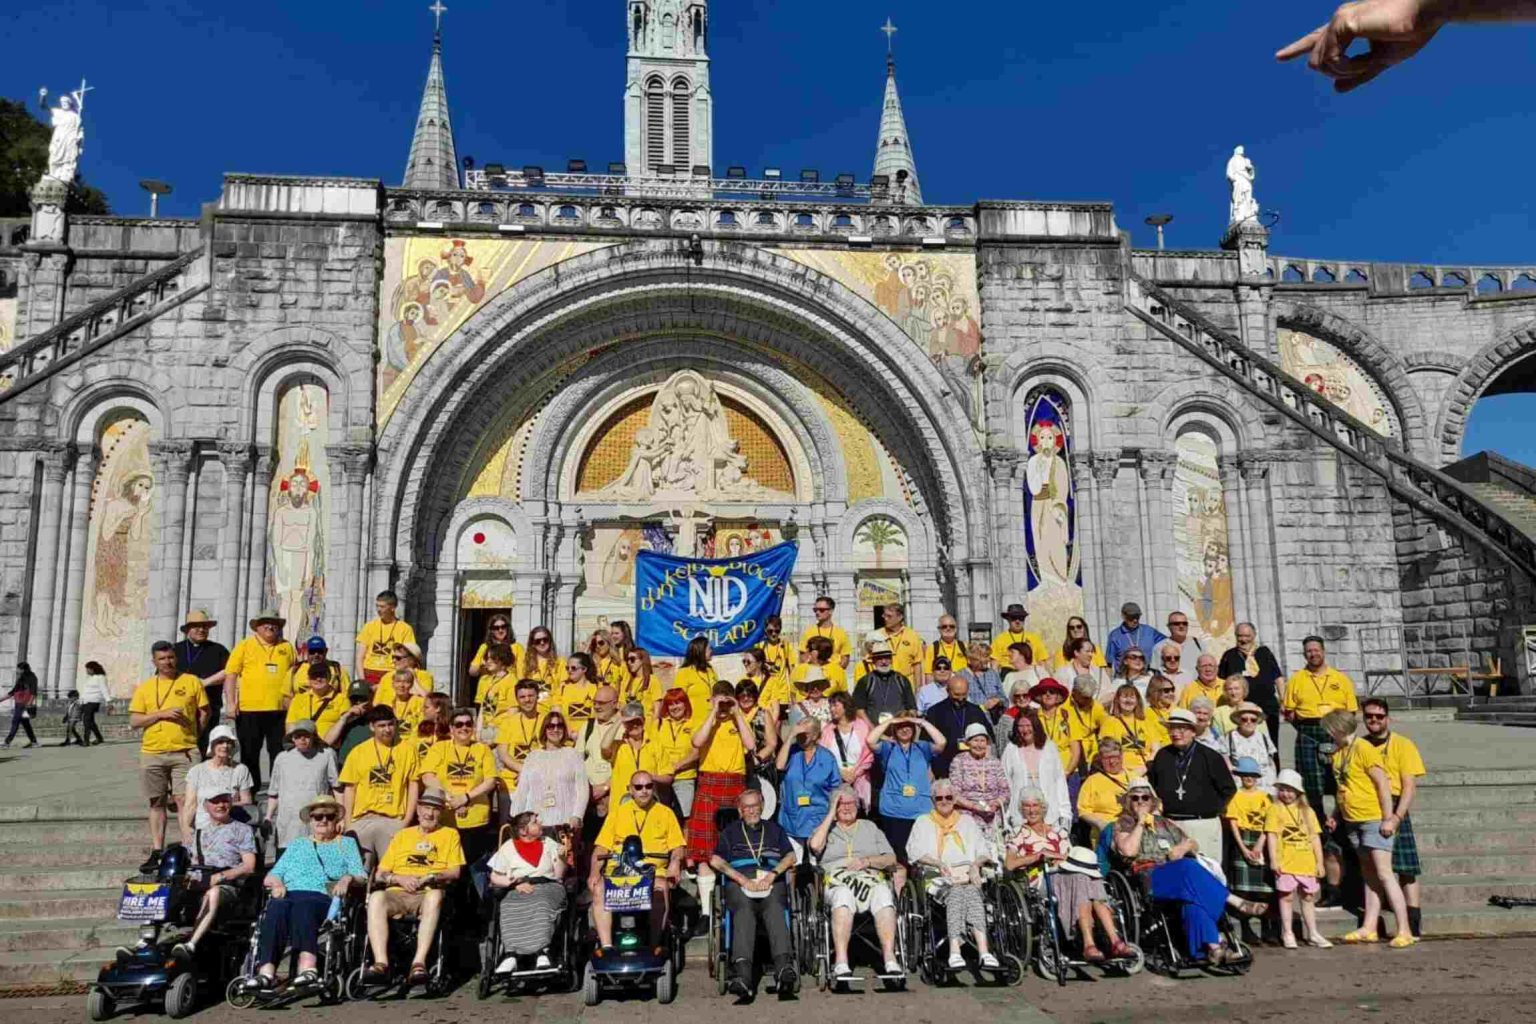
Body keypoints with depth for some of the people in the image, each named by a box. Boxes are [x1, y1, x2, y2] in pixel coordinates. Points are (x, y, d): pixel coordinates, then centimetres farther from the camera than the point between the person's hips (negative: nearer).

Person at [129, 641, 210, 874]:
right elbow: (134, 721, 3)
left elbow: (204, 712, 9)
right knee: (157, 803, 10)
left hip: (184, 752, -2)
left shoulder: (191, 682, 5)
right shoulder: (145, 688, 9)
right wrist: (161, 714, -10)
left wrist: (190, 736, 5)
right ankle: (157, 852, 17)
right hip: (152, 753, 3)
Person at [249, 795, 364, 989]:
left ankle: (307, 966, -56)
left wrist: (348, 878, -8)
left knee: (302, 906, -38)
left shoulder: (346, 843, 28)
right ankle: (266, 971, -48)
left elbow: (361, 876, 14)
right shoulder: (296, 844, 36)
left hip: (322, 897, -2)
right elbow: (271, 875, 25)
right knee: (276, 908, -34)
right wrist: (276, 883, 2)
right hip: (288, 893, 3)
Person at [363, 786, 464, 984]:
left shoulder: (450, 834, 21)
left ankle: (419, 962, -43)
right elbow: (379, 875, 18)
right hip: (397, 894, 2)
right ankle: (381, 963, -38)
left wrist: (431, 877, -11)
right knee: (376, 897, -32)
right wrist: (399, 879, -4)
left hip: (428, 895, -2)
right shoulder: (402, 835, 26)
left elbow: (455, 872, 8)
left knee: (435, 895, -38)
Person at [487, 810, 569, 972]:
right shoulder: (508, 847, 15)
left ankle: (542, 953, -49)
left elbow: (559, 875, 13)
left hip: (547, 885, 0)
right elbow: (494, 878, 10)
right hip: (519, 890, 0)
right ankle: (510, 955, -45)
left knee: (542, 904, -36)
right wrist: (515, 883, -6)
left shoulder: (549, 843, 20)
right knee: (508, 907, -34)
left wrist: (562, 857, -5)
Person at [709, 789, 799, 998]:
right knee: (744, 911, -34)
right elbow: (716, 860, 10)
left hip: (772, 881, 1)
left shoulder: (774, 829, 31)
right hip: (739, 882, 0)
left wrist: (772, 875, -5)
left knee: (775, 909, -33)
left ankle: (785, 968, -53)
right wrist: (743, 879, -5)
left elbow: (790, 856, 15)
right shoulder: (730, 831, 28)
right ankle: (742, 973, -52)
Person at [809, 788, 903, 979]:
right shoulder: (826, 828, 23)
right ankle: (841, 962, -43)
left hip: (870, 878, 1)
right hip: (837, 880, -1)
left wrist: (867, 861, -3)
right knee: (843, 895, -38)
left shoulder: (869, 827, 27)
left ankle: (889, 957, -40)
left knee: (883, 894, -34)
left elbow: (891, 858, 17)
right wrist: (831, 814, 5)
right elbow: (815, 845, -3)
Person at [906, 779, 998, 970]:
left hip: (968, 875, 2)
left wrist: (975, 865, -5)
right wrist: (938, 863, -14)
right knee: (956, 893, -35)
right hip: (939, 878, -2)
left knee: (972, 892, -33)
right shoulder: (923, 822, 20)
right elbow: (915, 852, 4)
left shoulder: (967, 821, 28)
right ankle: (955, 953, -48)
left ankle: (984, 951, -48)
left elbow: (983, 850, 18)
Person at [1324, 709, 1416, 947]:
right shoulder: (1337, 753, 10)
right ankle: (1368, 928, 13)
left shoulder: (1364, 749, -14)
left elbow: (1383, 783, -16)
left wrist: (1388, 818, -18)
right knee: (1369, 876, 11)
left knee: (1383, 874, -9)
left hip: (1374, 820, -8)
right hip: (1353, 821, 8)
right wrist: (1335, 816, 13)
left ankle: (1404, 931, -6)